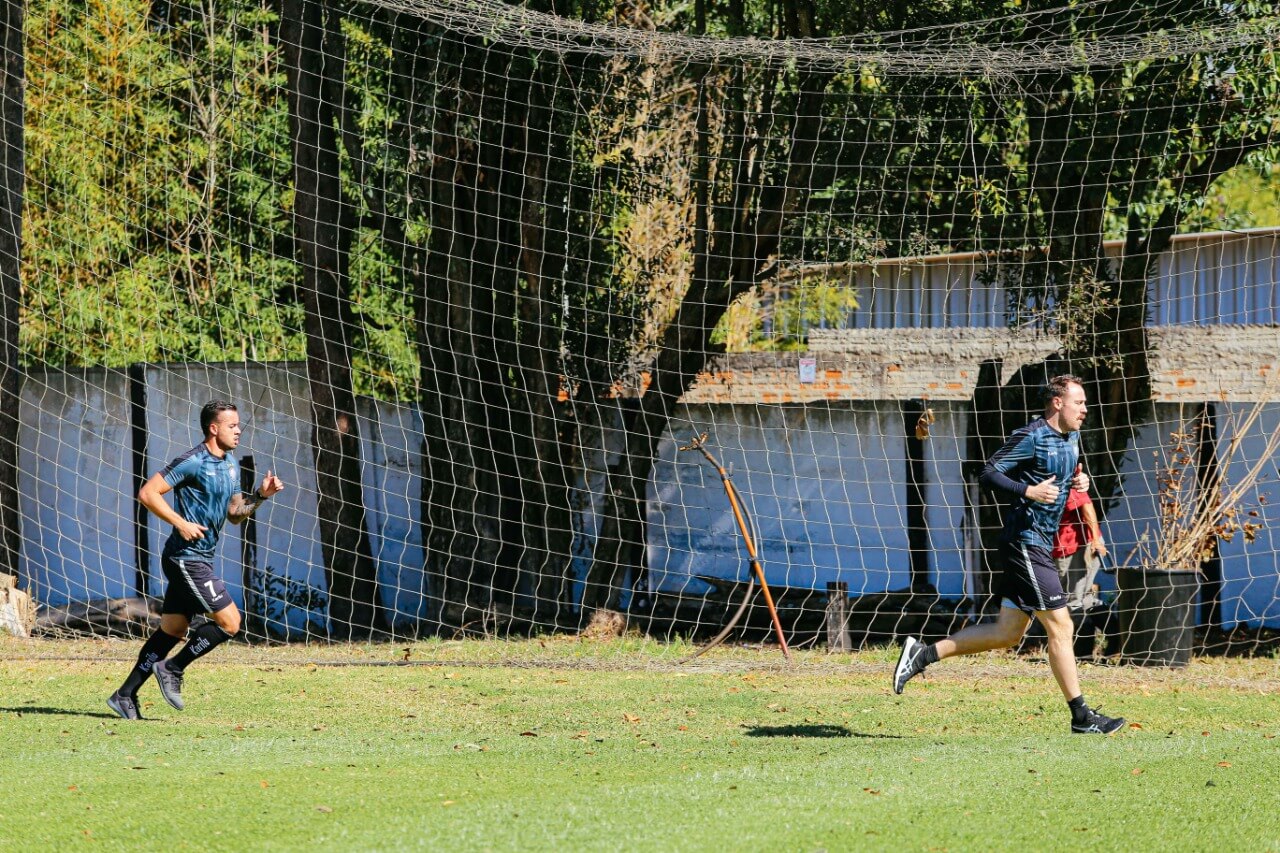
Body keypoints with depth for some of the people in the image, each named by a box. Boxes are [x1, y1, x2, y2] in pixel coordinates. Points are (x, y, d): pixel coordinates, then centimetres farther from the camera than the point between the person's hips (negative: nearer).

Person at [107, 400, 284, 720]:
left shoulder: (230, 465, 14)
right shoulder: (192, 462, -14)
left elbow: (234, 514, 20)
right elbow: (147, 493, -16)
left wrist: (261, 495, 4)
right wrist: (181, 523, -20)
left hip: (199, 559, 9)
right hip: (187, 558, -9)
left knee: (172, 630, 11)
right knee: (229, 622, -11)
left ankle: (125, 695, 15)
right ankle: (172, 670, 2)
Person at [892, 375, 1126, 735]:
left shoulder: (1070, 438, 14)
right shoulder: (1031, 437, -13)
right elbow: (989, 474, -15)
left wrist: (1078, 481, 8)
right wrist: (1028, 491, -26)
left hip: (1039, 546, 10)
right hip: (1025, 541, -10)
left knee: (1007, 632, 10)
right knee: (1059, 626, -6)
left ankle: (923, 653, 15)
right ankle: (1081, 716, -1)